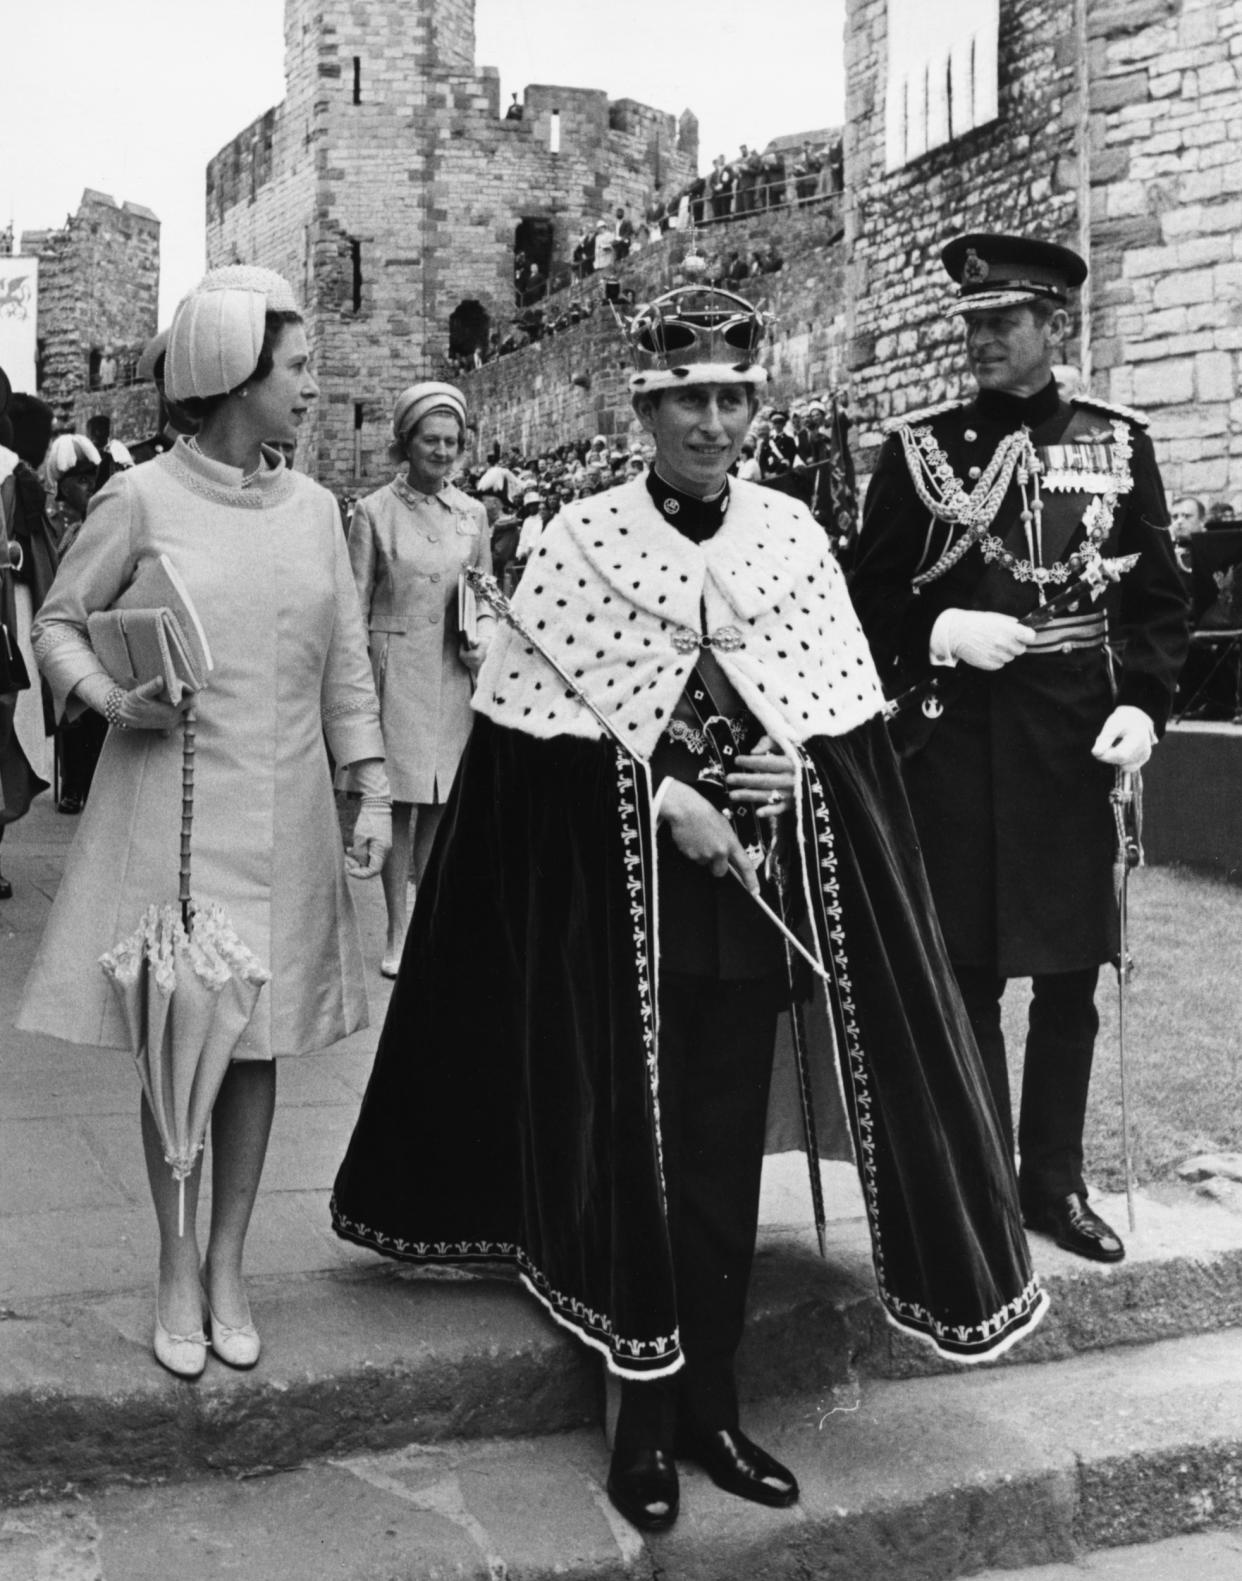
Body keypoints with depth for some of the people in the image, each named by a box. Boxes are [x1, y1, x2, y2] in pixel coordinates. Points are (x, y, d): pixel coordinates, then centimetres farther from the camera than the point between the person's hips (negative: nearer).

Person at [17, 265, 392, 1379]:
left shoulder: (313, 505, 6)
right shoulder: (141, 498, -5)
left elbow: (347, 663, 9)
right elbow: (58, 620, 4)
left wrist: (374, 791, 3)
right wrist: (108, 699, -15)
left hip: (284, 810, 3)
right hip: (170, 806, -3)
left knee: (257, 1043, 9)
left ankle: (229, 1266, 24)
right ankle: (177, 1269, 21)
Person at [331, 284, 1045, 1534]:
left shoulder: (791, 536, 5)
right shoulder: (580, 540, -4)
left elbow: (845, 712, 8)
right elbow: (542, 721, -6)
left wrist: (780, 761, -12)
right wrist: (666, 796, -14)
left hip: (752, 882, 3)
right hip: (619, 882, -3)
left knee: (726, 1147, 8)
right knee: (630, 1141, 3)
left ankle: (710, 1402, 23)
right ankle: (642, 1416, 19)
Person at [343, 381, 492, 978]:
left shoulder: (472, 513, 8)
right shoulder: (374, 511, -1)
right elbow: (356, 607, -2)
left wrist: (483, 638, -4)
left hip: (455, 672, 3)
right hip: (395, 669, -3)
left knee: (442, 802, 7)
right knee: (399, 800, -1)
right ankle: (397, 930, 9)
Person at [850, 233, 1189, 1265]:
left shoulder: (1119, 442, 7)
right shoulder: (919, 446, 3)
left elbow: (1158, 596, 7)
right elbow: (872, 599, 4)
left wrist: (1144, 704, -7)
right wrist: (943, 631, -15)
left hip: (1074, 746, 2)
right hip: (957, 745, -2)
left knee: (1072, 975, 9)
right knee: (967, 975, 3)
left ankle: (1056, 1179, 25)